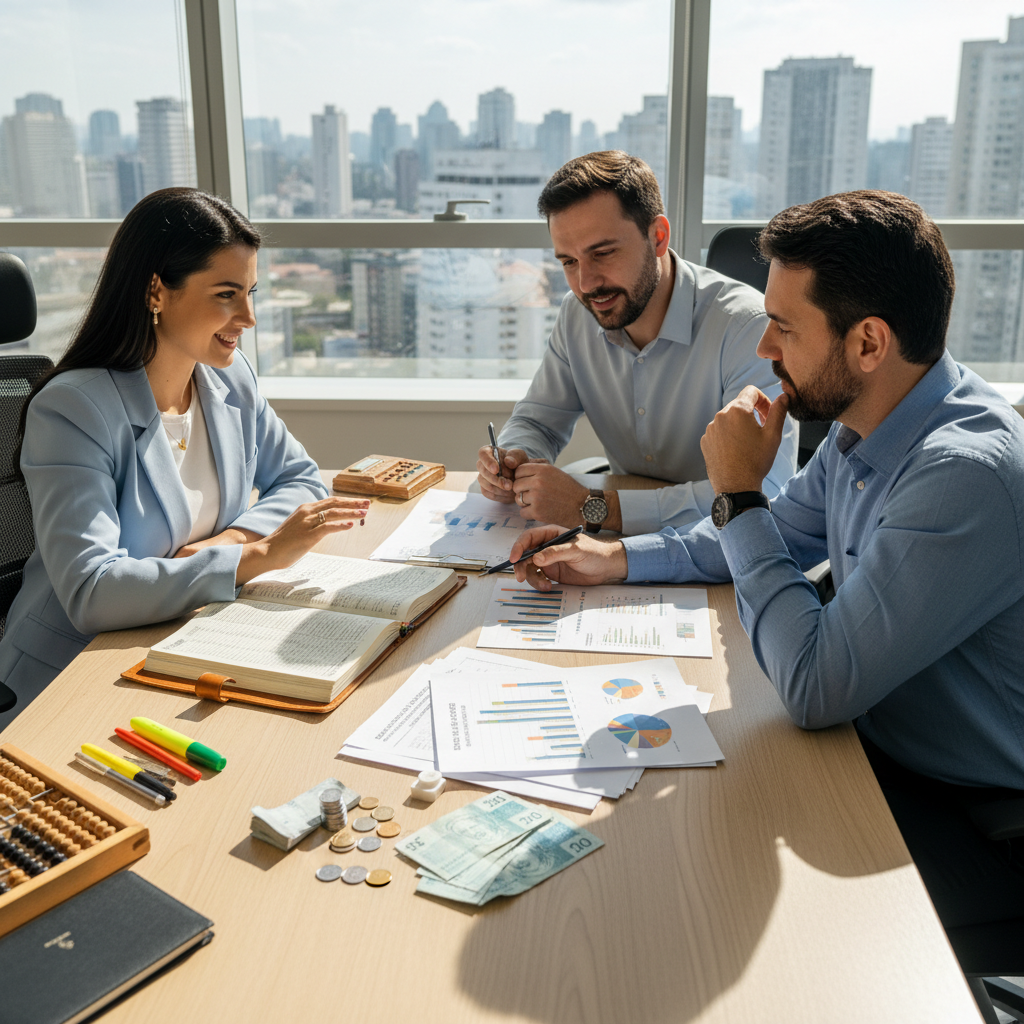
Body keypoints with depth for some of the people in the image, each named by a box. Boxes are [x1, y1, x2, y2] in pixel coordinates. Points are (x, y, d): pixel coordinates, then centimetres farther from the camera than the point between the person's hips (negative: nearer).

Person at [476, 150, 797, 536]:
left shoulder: (747, 327, -22)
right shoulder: (577, 313, 0)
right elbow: (537, 421, 12)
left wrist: (592, 507, -32)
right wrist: (514, 461, -14)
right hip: (627, 546, 4)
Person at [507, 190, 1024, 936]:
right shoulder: (862, 427, -3)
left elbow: (814, 690, -31)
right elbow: (782, 534, 16)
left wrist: (738, 495, -23)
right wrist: (615, 559, 6)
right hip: (878, 744, 8)